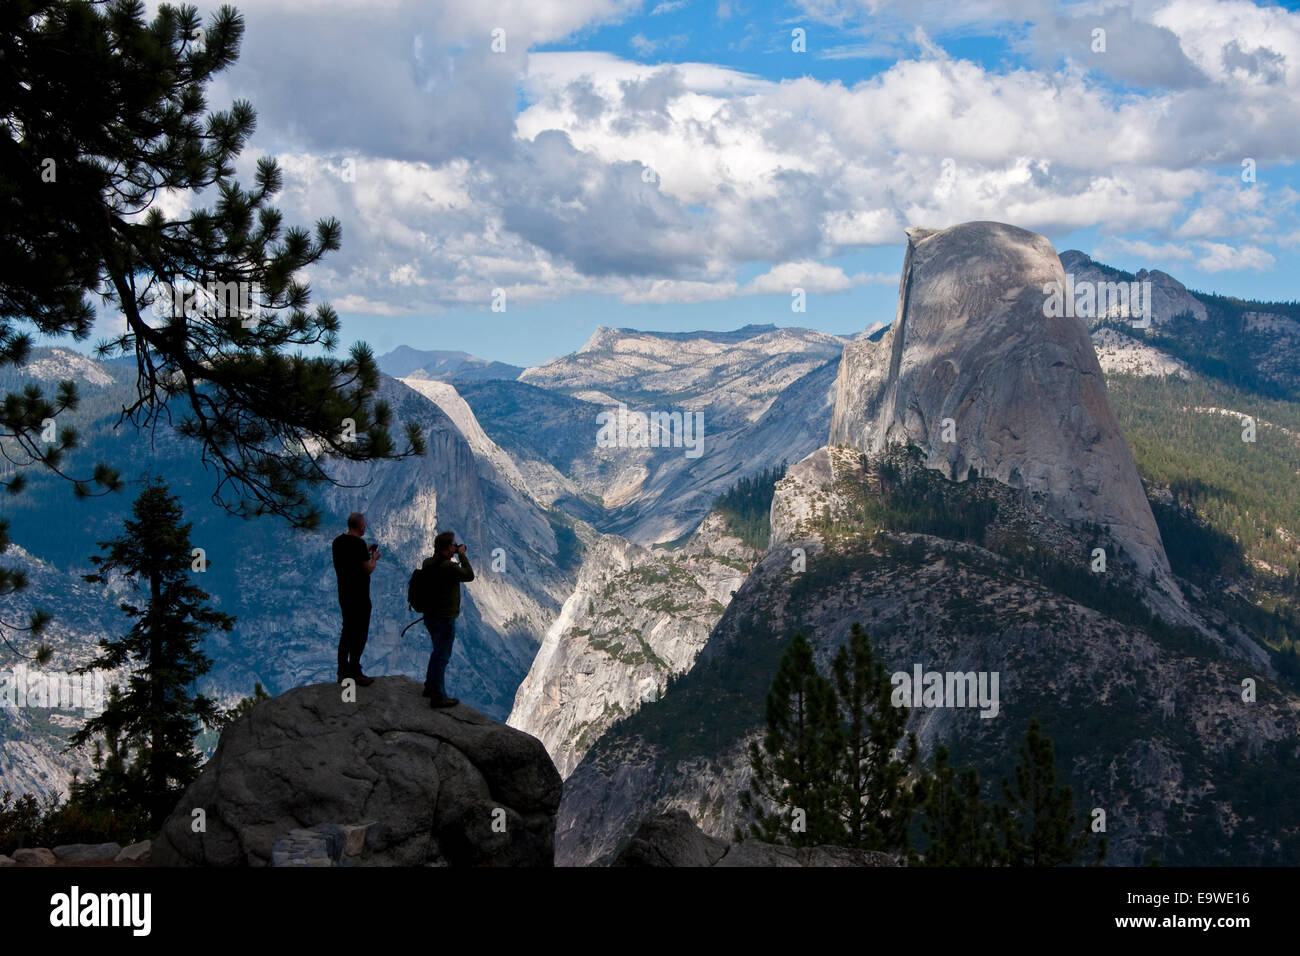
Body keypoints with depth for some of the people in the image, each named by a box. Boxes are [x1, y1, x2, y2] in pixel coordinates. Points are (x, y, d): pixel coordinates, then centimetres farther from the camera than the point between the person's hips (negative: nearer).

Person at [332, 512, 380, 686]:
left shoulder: (338, 541, 6)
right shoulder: (358, 543, -20)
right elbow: (368, 569, -17)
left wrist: (366, 553, 19)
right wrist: (374, 558, 1)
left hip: (344, 595, 8)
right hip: (359, 597, -8)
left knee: (347, 632, 16)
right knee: (360, 634, 0)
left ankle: (342, 671, 19)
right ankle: (354, 672, 3)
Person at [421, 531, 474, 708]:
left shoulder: (428, 563, 3)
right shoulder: (448, 567, -23)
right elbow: (469, 575, -12)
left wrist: (454, 558, 10)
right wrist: (462, 555, -5)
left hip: (430, 616, 9)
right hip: (445, 618, -9)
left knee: (439, 652, 25)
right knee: (442, 656, -2)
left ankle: (430, 687, 36)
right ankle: (438, 697, 2)